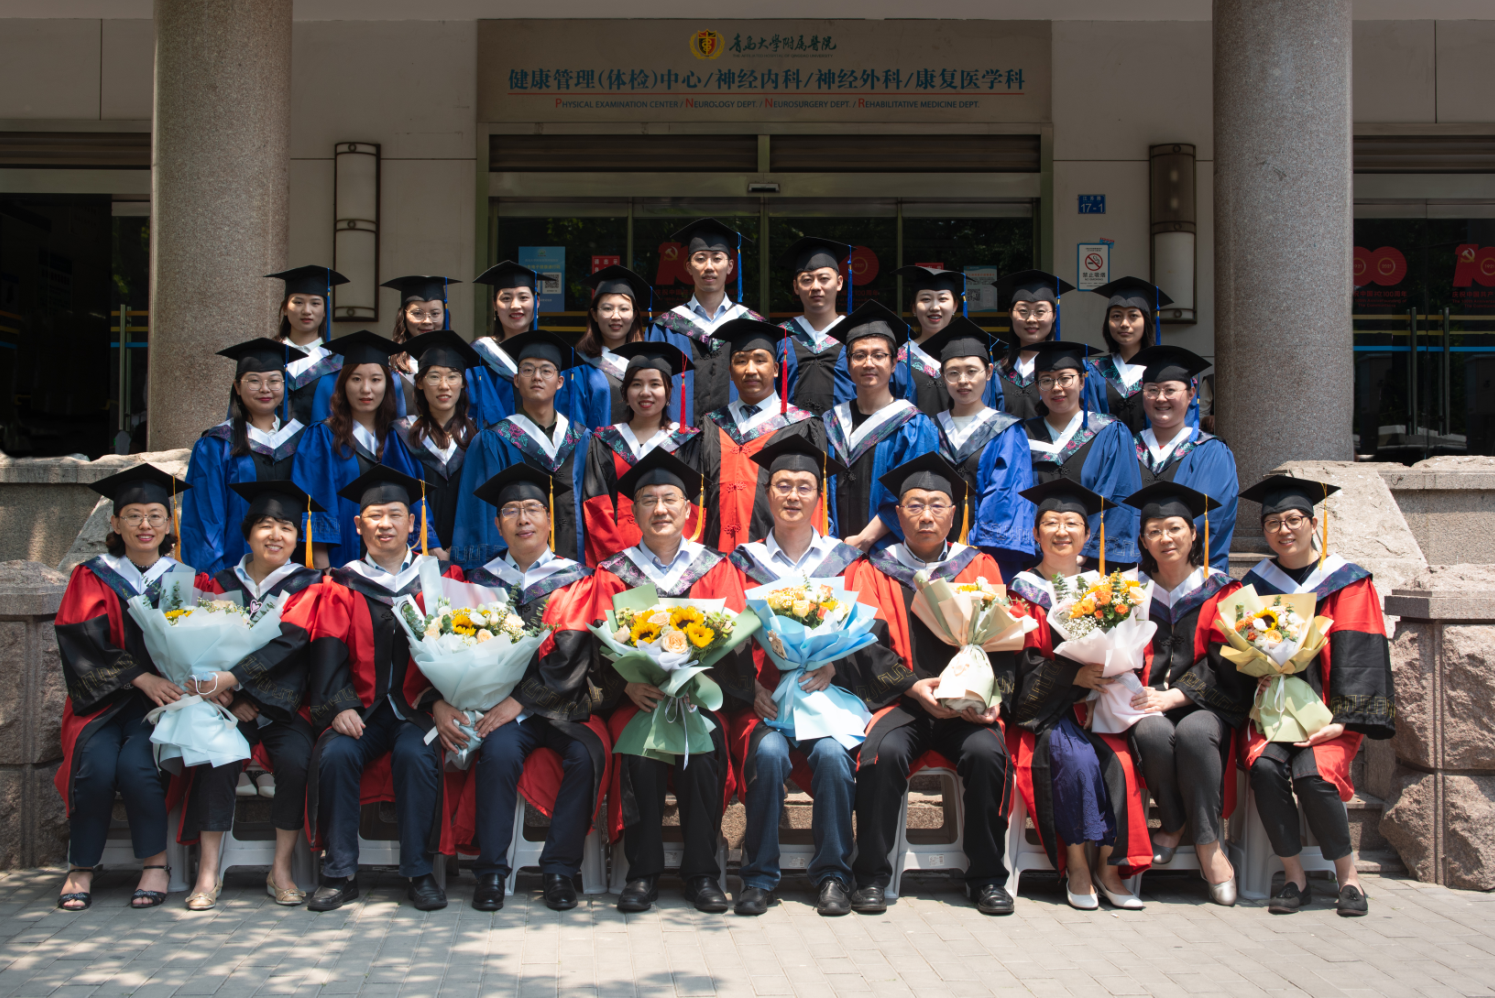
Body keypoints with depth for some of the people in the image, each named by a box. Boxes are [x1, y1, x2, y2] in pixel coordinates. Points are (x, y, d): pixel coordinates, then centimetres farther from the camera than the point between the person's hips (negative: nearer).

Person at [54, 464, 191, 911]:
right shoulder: (92, 579, 8)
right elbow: (86, 647, -4)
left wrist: (174, 683, -15)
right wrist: (140, 677, -18)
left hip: (165, 697, 0)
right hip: (103, 701, 0)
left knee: (136, 763, -28)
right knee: (96, 763, -28)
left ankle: (156, 865, -13)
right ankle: (82, 868, -12)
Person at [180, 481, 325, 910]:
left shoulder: (307, 585, 6)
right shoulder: (219, 582, 14)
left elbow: (285, 644, -10)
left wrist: (228, 679, -24)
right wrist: (230, 698, -11)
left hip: (285, 706, -1)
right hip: (233, 707, 1)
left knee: (297, 761, -29)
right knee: (216, 759, -28)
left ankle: (282, 869, -14)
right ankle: (208, 872, -20)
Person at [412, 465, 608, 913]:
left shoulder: (575, 580, 8)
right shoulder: (482, 580, 15)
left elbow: (569, 655, -6)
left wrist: (519, 700, -18)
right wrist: (437, 701, -15)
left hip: (562, 705, -1)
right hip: (498, 705, 1)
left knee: (588, 753, -30)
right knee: (499, 750, -31)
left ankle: (560, 868, -17)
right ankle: (491, 869, -18)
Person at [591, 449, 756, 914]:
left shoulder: (716, 569, 12)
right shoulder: (614, 573, 13)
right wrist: (629, 684, -18)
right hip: (636, 698, 0)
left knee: (703, 749, -29)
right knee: (640, 750, -29)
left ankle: (702, 874, -15)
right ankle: (642, 873, -16)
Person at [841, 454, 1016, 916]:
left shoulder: (979, 567, 15)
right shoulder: (873, 570, 10)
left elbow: (999, 640, 9)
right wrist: (913, 687, -16)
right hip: (899, 700, -1)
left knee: (986, 752, -29)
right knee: (884, 751, -32)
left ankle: (987, 877, -11)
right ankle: (871, 876, -16)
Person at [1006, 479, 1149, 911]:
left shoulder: (1101, 587, 18)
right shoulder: (1023, 589, 7)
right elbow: (1021, 664, -4)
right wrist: (1074, 674, -20)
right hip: (1044, 711, -2)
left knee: (1121, 759, -27)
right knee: (1074, 756, -31)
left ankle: (1109, 865, -15)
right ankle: (1076, 865, -18)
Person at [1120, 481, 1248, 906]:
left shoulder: (1221, 591, 8)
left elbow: (1225, 664, -2)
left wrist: (1175, 696, -16)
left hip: (1206, 707, -1)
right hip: (1148, 703, 1)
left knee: (1193, 733, -35)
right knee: (1153, 733, -33)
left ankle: (1208, 840, -19)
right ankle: (1174, 822, -9)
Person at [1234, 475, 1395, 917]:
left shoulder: (1347, 582, 4)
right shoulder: (1256, 584, 12)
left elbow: (1358, 658, -4)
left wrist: (1340, 721, -17)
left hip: (1327, 711, -2)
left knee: (1312, 774, -29)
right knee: (1265, 767, -28)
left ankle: (1347, 876, -9)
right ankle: (1293, 876, -13)